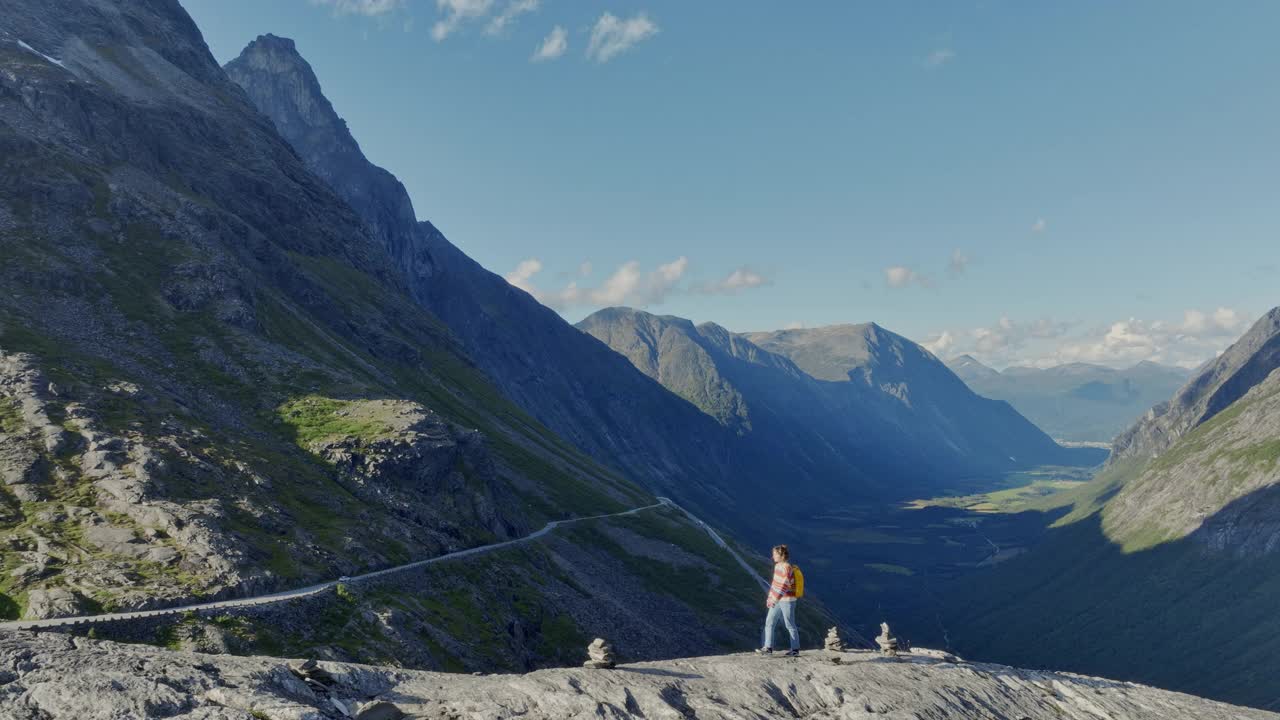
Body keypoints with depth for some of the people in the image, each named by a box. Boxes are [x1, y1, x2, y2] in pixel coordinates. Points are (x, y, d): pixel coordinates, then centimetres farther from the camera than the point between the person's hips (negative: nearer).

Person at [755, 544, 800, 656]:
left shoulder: (787, 568, -19)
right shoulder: (777, 566, 8)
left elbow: (785, 586, -25)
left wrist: (775, 599, -27)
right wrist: (770, 597, 17)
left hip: (787, 600, -9)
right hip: (777, 600, 9)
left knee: (790, 625, 3)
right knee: (769, 622, 4)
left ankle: (795, 649, 16)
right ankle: (768, 647, 7)